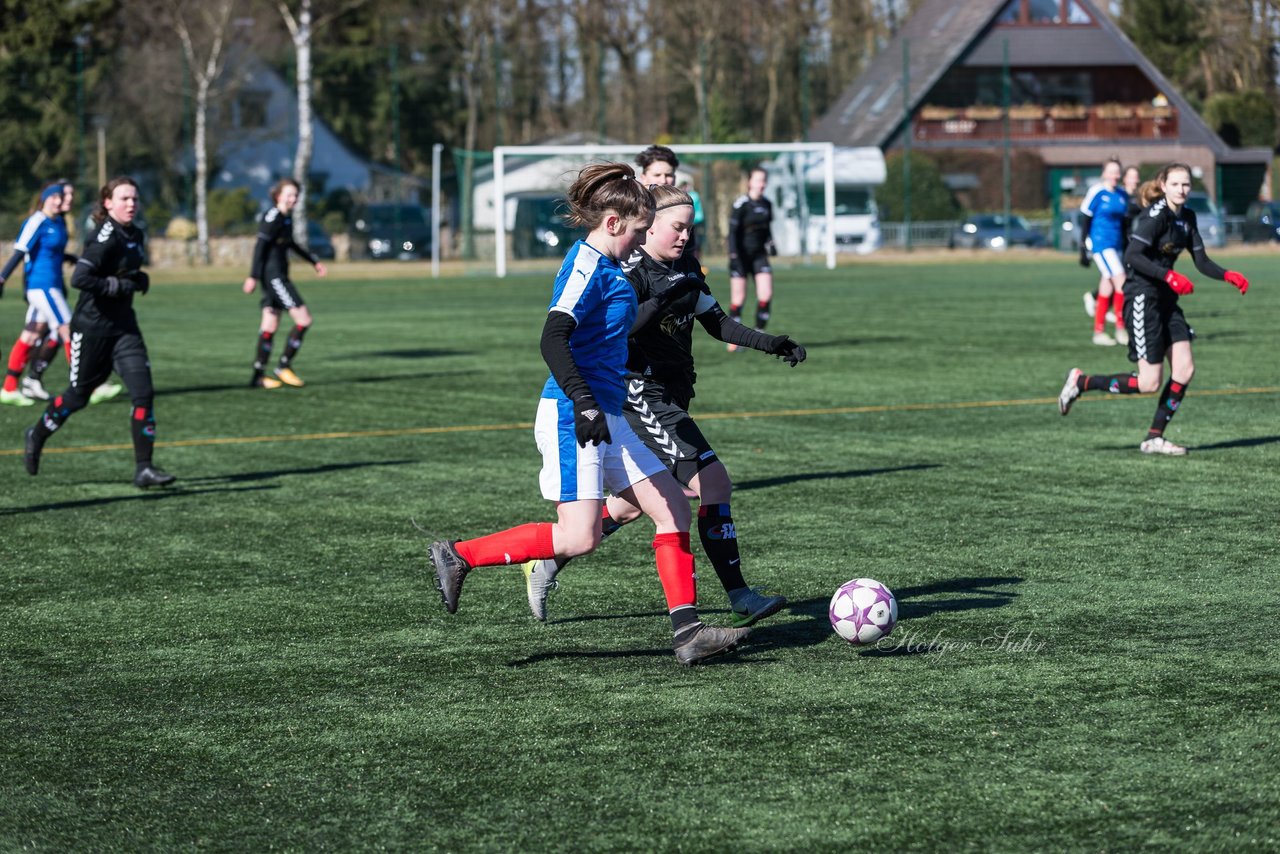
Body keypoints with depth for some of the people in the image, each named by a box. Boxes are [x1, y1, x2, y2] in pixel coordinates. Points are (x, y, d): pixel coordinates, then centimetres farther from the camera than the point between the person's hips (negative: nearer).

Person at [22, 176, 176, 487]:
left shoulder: (136, 236, 7)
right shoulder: (105, 237, -18)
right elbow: (80, 278, -28)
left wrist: (141, 280, 3)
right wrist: (120, 286, -23)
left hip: (123, 327, 6)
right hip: (92, 328, -6)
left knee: (143, 391, -8)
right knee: (78, 394, 9)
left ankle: (143, 468, -5)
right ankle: (37, 436, 37)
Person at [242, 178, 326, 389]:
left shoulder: (287, 217, 14)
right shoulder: (272, 217, -14)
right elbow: (260, 246, -18)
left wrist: (313, 261, 36)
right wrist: (253, 276, -22)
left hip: (279, 275, 9)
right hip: (273, 275, -9)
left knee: (270, 325, 10)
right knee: (303, 319, -10)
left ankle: (258, 375, 13)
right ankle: (284, 366, -3)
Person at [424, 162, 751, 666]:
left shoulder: (604, 267, 17)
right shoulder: (587, 265, -13)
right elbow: (553, 340, -24)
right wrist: (584, 402, -32)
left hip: (604, 418, 11)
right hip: (572, 416, -11)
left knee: (672, 508, 6)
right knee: (579, 537, -15)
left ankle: (686, 632, 5)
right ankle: (459, 555, -2)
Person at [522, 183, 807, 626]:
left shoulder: (686, 268, 11)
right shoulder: (632, 272, -15)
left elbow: (716, 322, 19)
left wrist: (771, 343, 10)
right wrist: (663, 300, -33)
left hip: (671, 398, 10)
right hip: (644, 400, -10)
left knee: (631, 505, 17)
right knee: (713, 482, -15)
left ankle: (546, 566, 30)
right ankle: (739, 597, -12)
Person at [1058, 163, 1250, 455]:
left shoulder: (1187, 217, 10)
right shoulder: (1157, 215, -16)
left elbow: (1201, 262, 14)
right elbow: (1131, 256, -25)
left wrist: (1228, 276, -4)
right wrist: (1169, 276, -33)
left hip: (1166, 299, 9)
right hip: (1142, 297, -9)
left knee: (1185, 369, -2)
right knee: (1149, 383, -9)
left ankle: (1154, 438, 7)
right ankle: (1080, 382, 9)